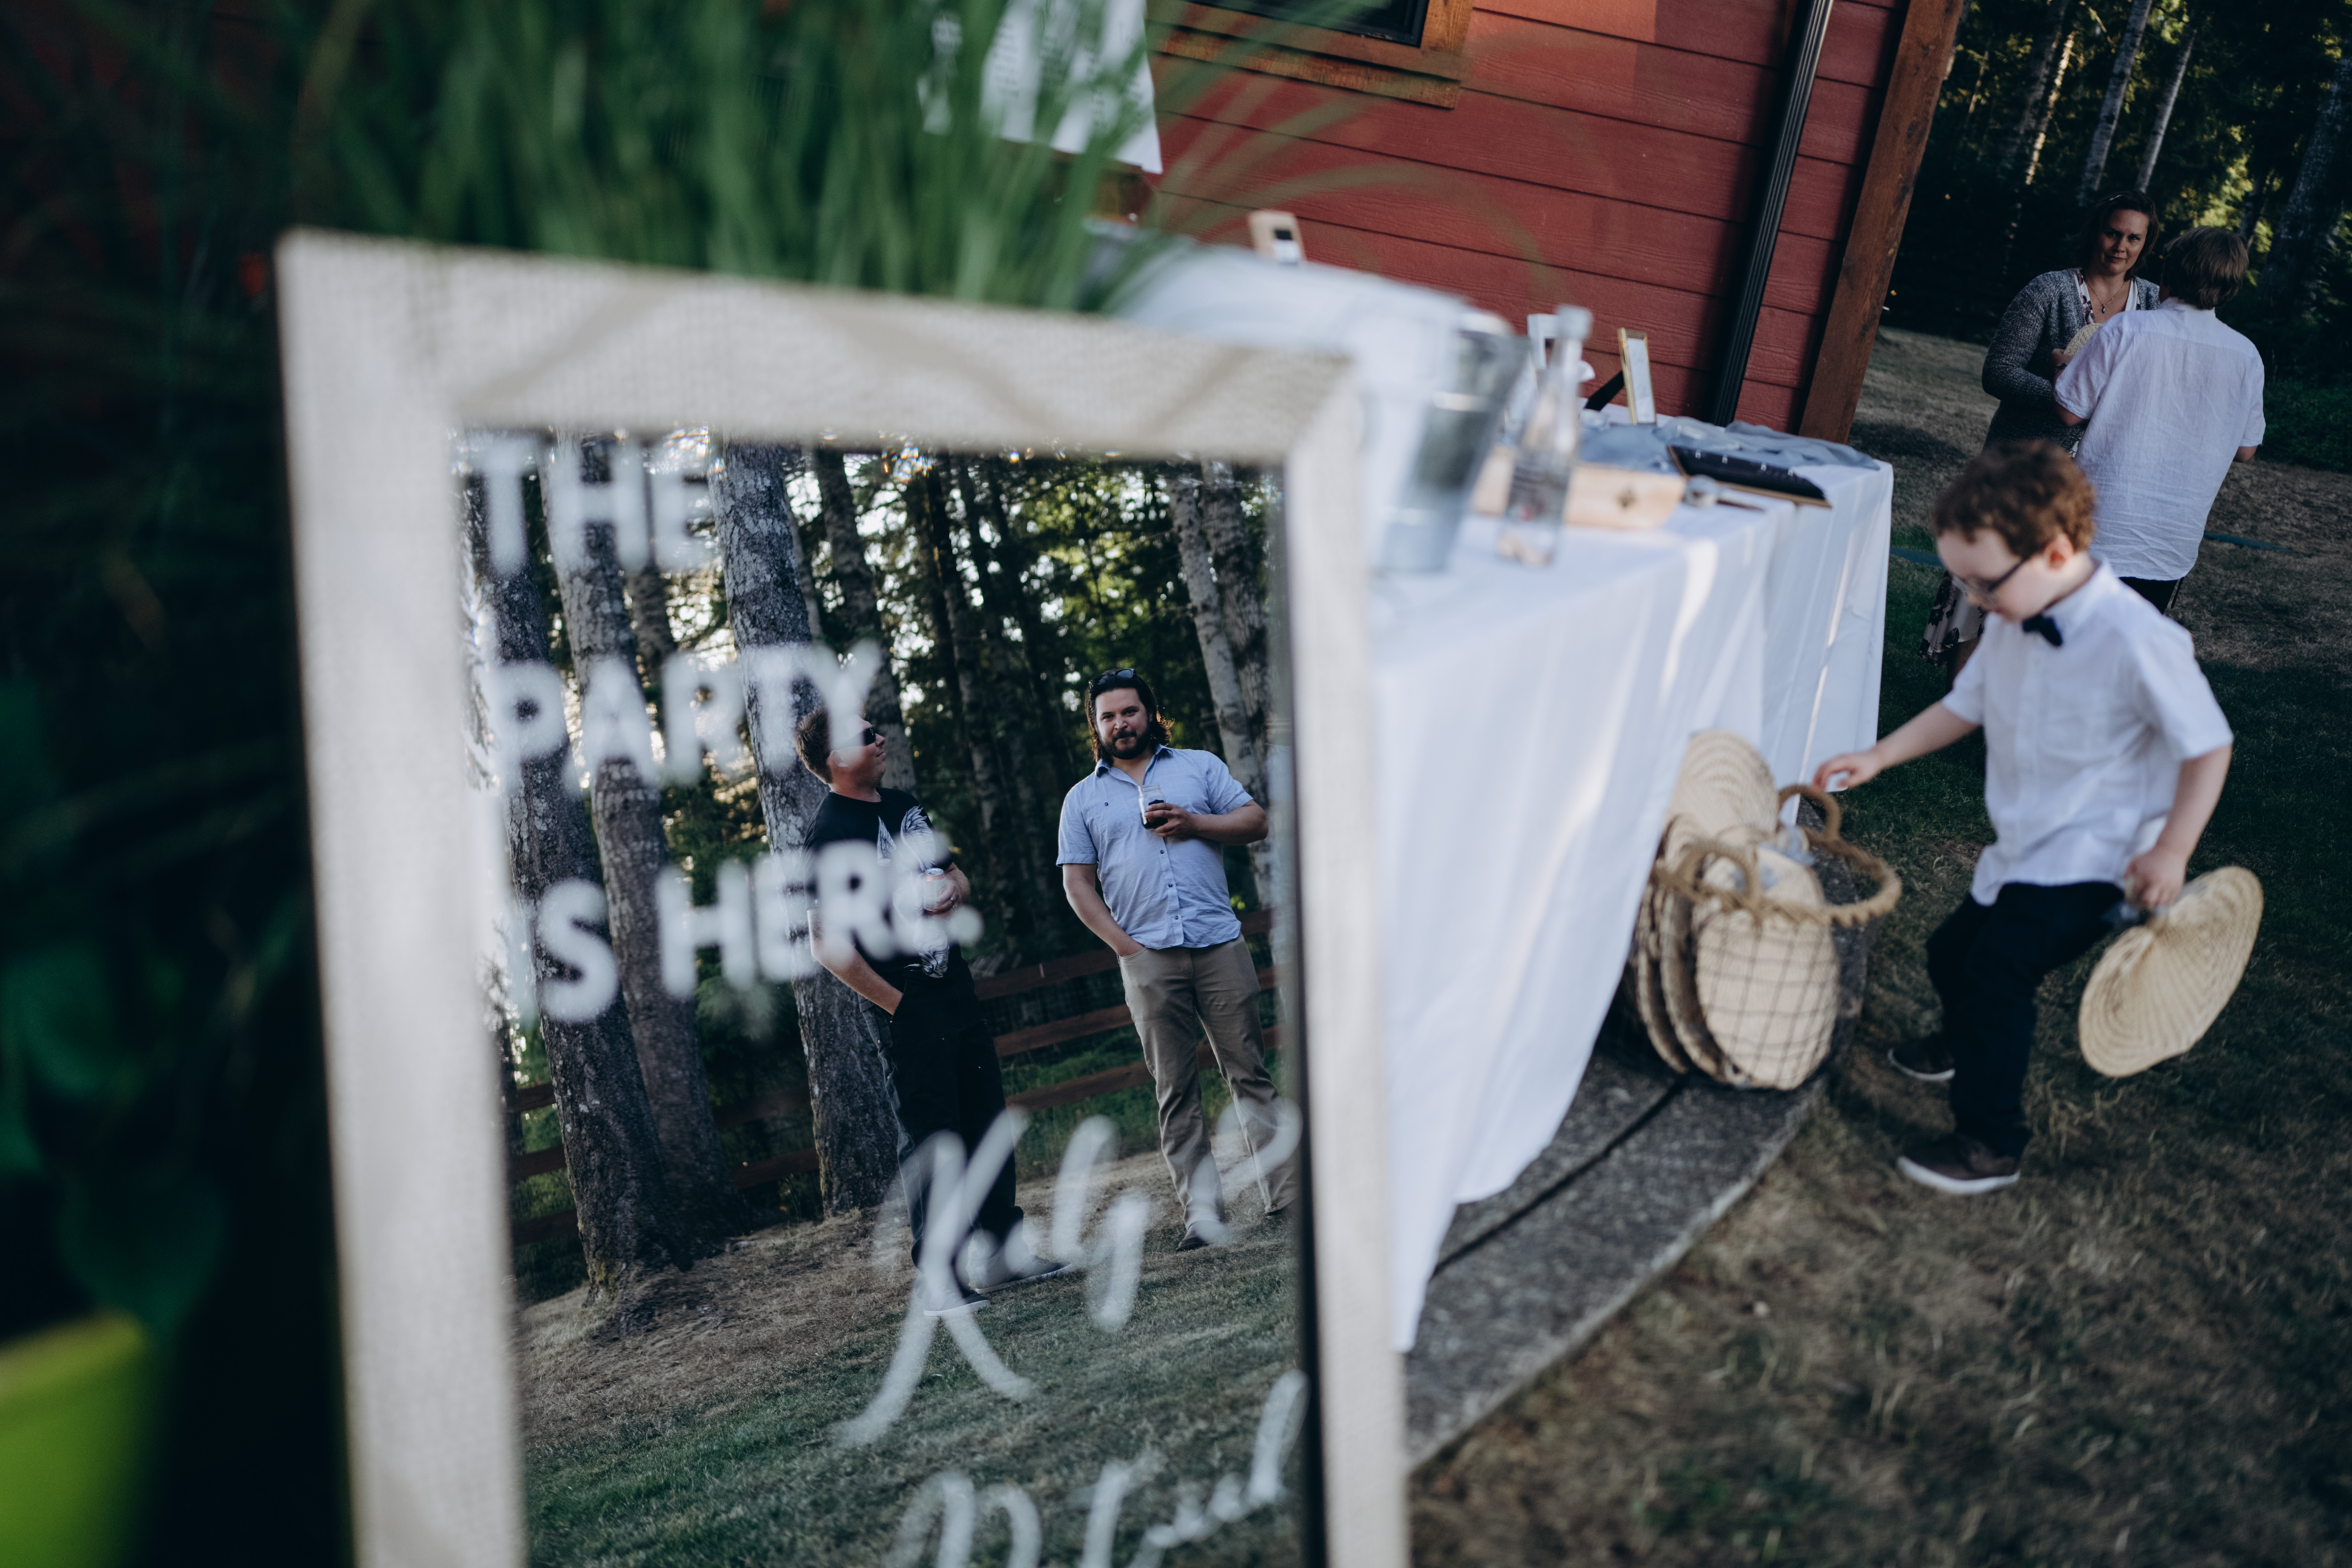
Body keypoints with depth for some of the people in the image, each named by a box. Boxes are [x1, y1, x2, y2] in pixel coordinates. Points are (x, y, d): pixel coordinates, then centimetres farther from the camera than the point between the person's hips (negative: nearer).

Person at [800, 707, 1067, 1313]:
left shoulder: (904, 804, 12)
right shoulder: (830, 832, -13)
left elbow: (957, 874, 22)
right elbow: (831, 948, -18)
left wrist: (953, 889, -3)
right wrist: (898, 1005, -15)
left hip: (956, 989, 8)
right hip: (909, 1013, -8)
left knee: (987, 1123, 14)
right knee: (929, 1140, -3)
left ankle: (1004, 1250, 27)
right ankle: (940, 1279, 7)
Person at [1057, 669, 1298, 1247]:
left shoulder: (1199, 766, 14)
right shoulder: (1083, 798, 14)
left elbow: (1255, 822, 9)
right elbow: (1077, 882, 9)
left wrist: (1194, 823, -7)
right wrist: (1122, 944, -2)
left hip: (1219, 943, 0)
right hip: (1147, 959, 0)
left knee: (1250, 1070, 1)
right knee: (1175, 1090, 1)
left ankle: (1287, 1189, 8)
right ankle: (1202, 1211, 5)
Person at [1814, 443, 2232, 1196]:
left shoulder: (2137, 642, -24)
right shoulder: (2013, 624, -2)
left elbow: (2208, 746, -16)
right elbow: (1966, 704, 10)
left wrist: (2170, 852, -19)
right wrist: (1879, 756, 4)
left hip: (2090, 859, -8)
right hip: (2020, 850, 8)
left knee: (1998, 969, -19)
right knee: (1952, 951, 19)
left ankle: (1990, 1144, -4)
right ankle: (1965, 1045, 53)